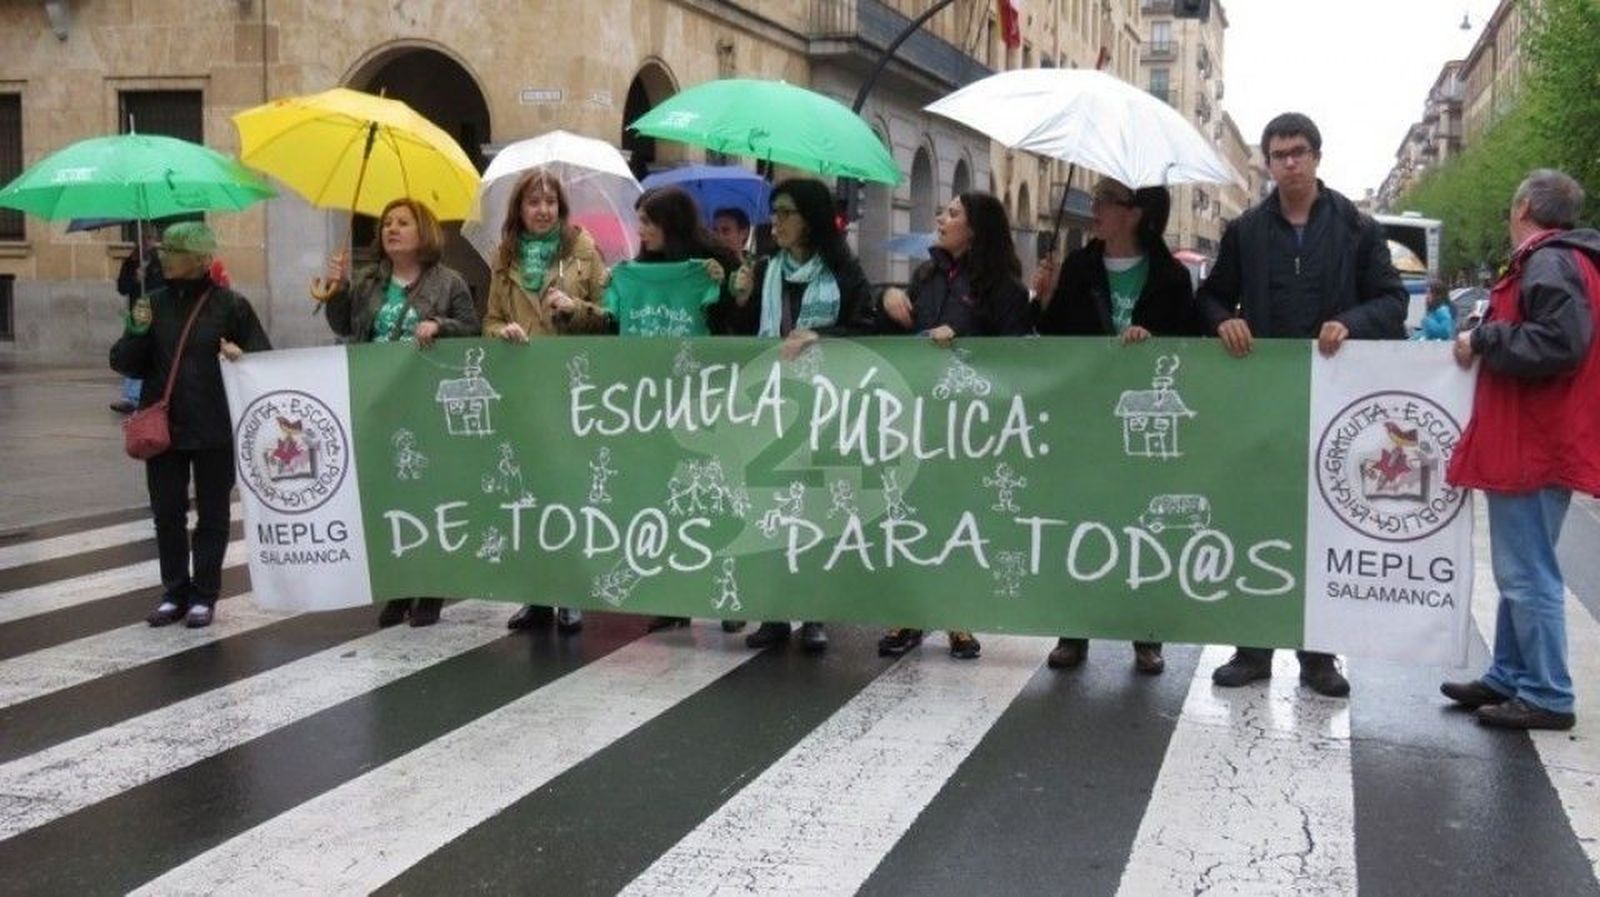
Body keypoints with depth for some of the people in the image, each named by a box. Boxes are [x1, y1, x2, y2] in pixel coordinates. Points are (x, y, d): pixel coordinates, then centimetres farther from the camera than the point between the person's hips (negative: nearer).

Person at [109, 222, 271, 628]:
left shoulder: (230, 304, -3)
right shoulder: (155, 303, 6)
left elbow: (265, 359, -1)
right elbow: (124, 364, 7)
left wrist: (240, 357, -22)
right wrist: (137, 332, -11)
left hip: (214, 430, -3)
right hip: (163, 426, 3)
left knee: (212, 514, 6)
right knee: (166, 513, 7)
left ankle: (204, 595, 16)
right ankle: (175, 592, 20)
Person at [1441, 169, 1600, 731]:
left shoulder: (1549, 263, -16)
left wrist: (1484, 339, -17)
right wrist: (1489, 340, 11)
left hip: (1533, 447, -11)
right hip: (1537, 444, 11)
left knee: (1527, 574, -5)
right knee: (1521, 570, 16)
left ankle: (1547, 697, 1)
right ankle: (1508, 678, 25)